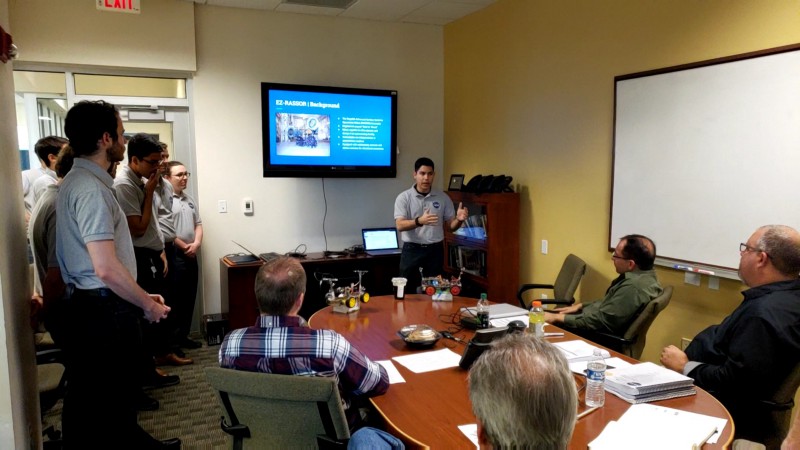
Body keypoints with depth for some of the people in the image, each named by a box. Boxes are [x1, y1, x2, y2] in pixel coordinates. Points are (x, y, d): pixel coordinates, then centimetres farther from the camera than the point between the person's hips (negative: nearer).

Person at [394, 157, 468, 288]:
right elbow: (400, 225, -15)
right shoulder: (404, 197, -4)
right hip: (412, 250, -2)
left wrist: (459, 219, -16)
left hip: (435, 250, 2)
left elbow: (451, 226, 7)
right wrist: (419, 221, -33)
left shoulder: (443, 197, 4)